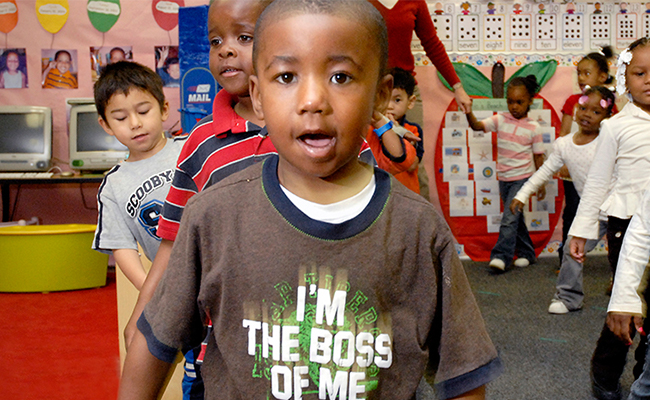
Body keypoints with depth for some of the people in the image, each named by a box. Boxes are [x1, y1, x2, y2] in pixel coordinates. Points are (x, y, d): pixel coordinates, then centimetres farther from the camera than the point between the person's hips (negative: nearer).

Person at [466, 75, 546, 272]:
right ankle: (526, 254, 26)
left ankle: (501, 256, -13)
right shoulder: (500, 120, 0)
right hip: (504, 178, 4)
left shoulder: (533, 127, -5)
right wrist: (468, 112, -31)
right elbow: (477, 126, -11)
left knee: (510, 217, -14)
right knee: (516, 218, 13)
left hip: (523, 177, -4)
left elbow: (538, 156, 1)